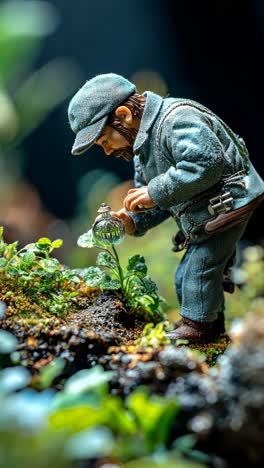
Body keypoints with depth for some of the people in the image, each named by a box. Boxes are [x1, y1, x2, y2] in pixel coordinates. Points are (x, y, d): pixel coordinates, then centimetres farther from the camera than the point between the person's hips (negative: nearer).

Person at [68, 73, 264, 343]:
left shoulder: (177, 120, -22)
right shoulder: (142, 146, 12)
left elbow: (205, 162, -37)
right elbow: (159, 203, 16)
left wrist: (156, 192, -31)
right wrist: (133, 222, -4)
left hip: (229, 203, -10)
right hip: (203, 217, 10)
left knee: (199, 270, -11)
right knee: (185, 279, 13)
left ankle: (194, 329, 4)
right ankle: (213, 327, 28)